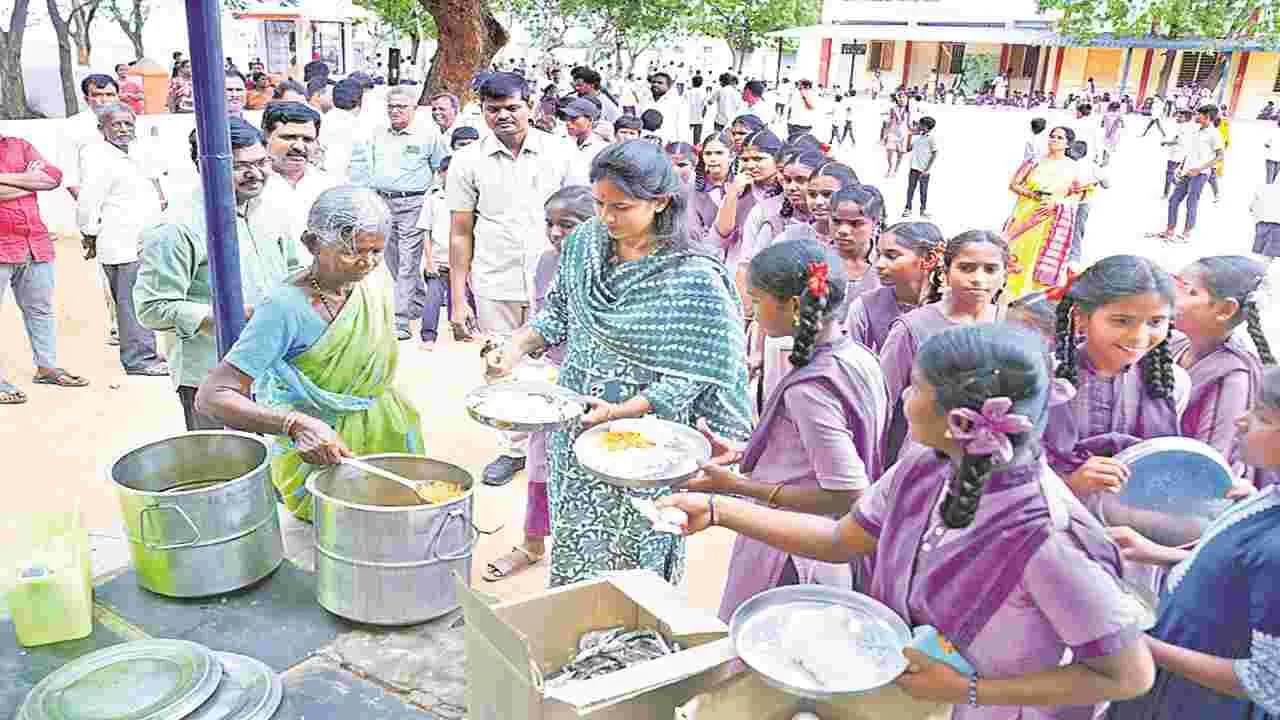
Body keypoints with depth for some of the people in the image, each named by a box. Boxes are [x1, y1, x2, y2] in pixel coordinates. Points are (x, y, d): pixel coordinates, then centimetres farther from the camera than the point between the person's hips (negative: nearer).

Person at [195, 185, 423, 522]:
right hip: (314, 457, -6)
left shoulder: (375, 282, -4)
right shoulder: (286, 307, -24)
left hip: (380, 443, 6)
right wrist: (297, 425, -42)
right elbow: (211, 397, -29)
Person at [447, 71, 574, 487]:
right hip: (494, 288, 1)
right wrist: (458, 299, 3)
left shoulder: (560, 155, 1)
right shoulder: (468, 162, 3)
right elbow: (461, 233, 5)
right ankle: (514, 448, 26)